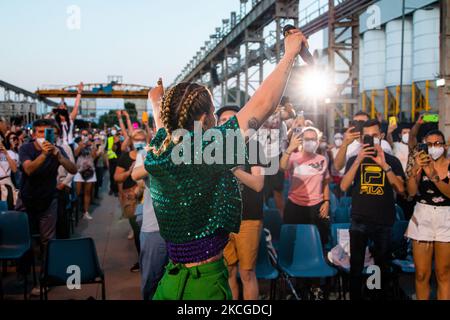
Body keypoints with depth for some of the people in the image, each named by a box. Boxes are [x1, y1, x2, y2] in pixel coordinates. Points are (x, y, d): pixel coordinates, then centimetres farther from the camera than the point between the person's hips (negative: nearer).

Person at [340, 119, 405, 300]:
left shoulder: (392, 160, 4)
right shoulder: (354, 160, 5)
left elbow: (400, 189, -9)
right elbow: (343, 187, -9)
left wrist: (384, 165, -19)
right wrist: (359, 160, -17)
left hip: (384, 221, 0)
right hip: (359, 221, 0)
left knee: (382, 265, 12)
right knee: (356, 265, 4)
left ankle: (382, 295, 29)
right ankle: (355, 297, 18)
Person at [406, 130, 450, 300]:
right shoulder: (421, 163, 4)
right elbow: (412, 191, -10)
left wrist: (433, 175, -29)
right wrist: (415, 169, -24)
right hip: (422, 218, 1)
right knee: (421, 274, 3)